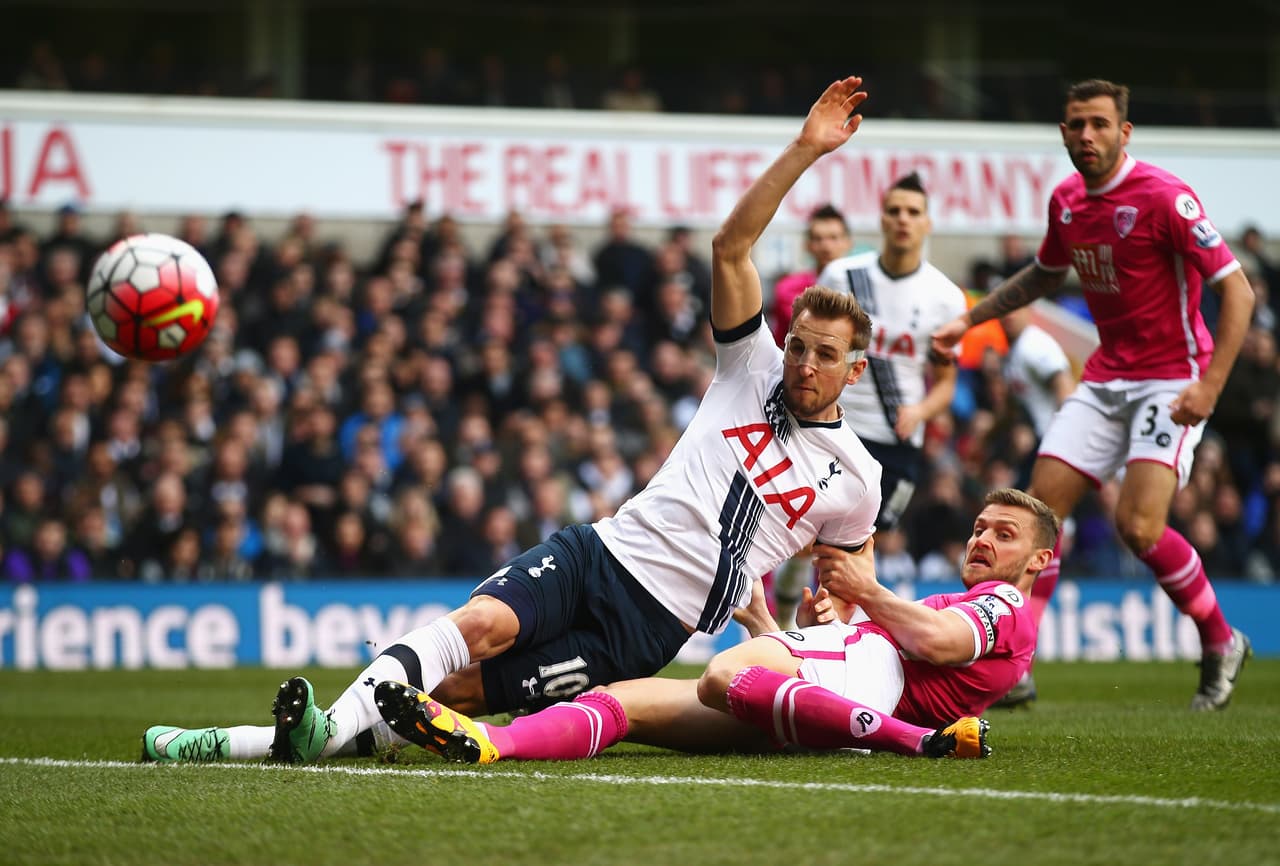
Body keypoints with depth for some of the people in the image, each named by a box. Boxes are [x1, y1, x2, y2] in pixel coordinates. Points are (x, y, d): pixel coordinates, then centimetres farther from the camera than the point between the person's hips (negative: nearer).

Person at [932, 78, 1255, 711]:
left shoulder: (1163, 197, -16)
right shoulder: (1066, 201, 6)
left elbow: (1237, 289, -16)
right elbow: (1044, 275, 28)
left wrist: (1211, 385, -23)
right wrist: (971, 318, 24)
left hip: (1170, 381, -7)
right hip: (1104, 379, 7)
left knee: (1138, 524, -20)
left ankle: (1221, 642, 3)